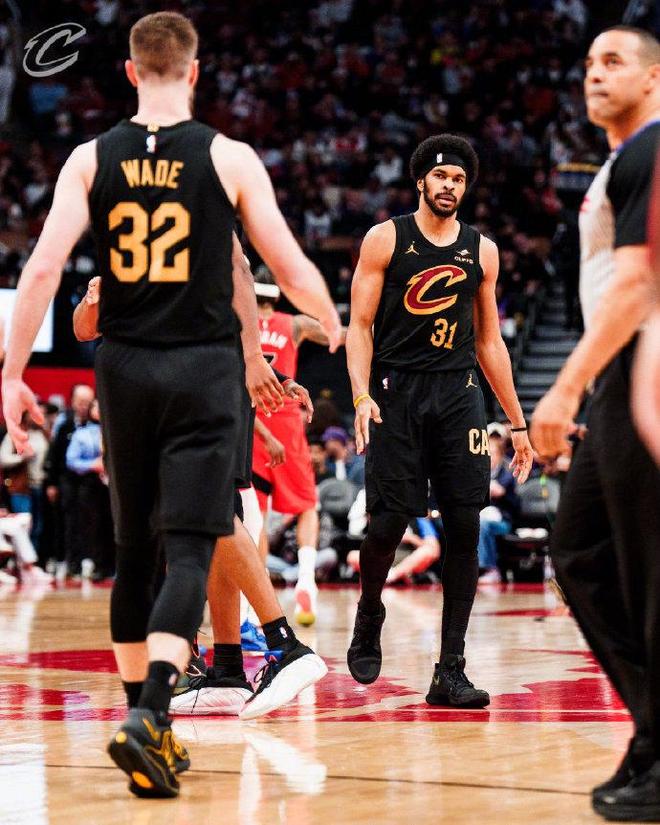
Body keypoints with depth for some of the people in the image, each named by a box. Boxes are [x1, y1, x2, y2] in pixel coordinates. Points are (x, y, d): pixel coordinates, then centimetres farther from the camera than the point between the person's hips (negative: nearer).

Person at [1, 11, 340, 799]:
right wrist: (335, 327, 21)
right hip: (204, 368, -3)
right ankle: (148, 716, -23)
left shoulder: (91, 159, 2)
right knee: (189, 552, -5)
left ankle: (144, 718, 23)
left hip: (125, 367, 3)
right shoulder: (230, 158, -3)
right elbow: (293, 271, 2)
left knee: (133, 551, 16)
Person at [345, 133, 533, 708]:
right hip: (396, 392, -3)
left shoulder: (482, 251, 12)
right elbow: (359, 326, 0)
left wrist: (518, 422, 14)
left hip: (458, 395, 3)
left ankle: (451, 671, -1)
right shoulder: (386, 240, 3)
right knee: (389, 522, -8)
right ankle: (369, 618, 24)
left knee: (465, 529, -5)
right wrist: (362, 397, -15)